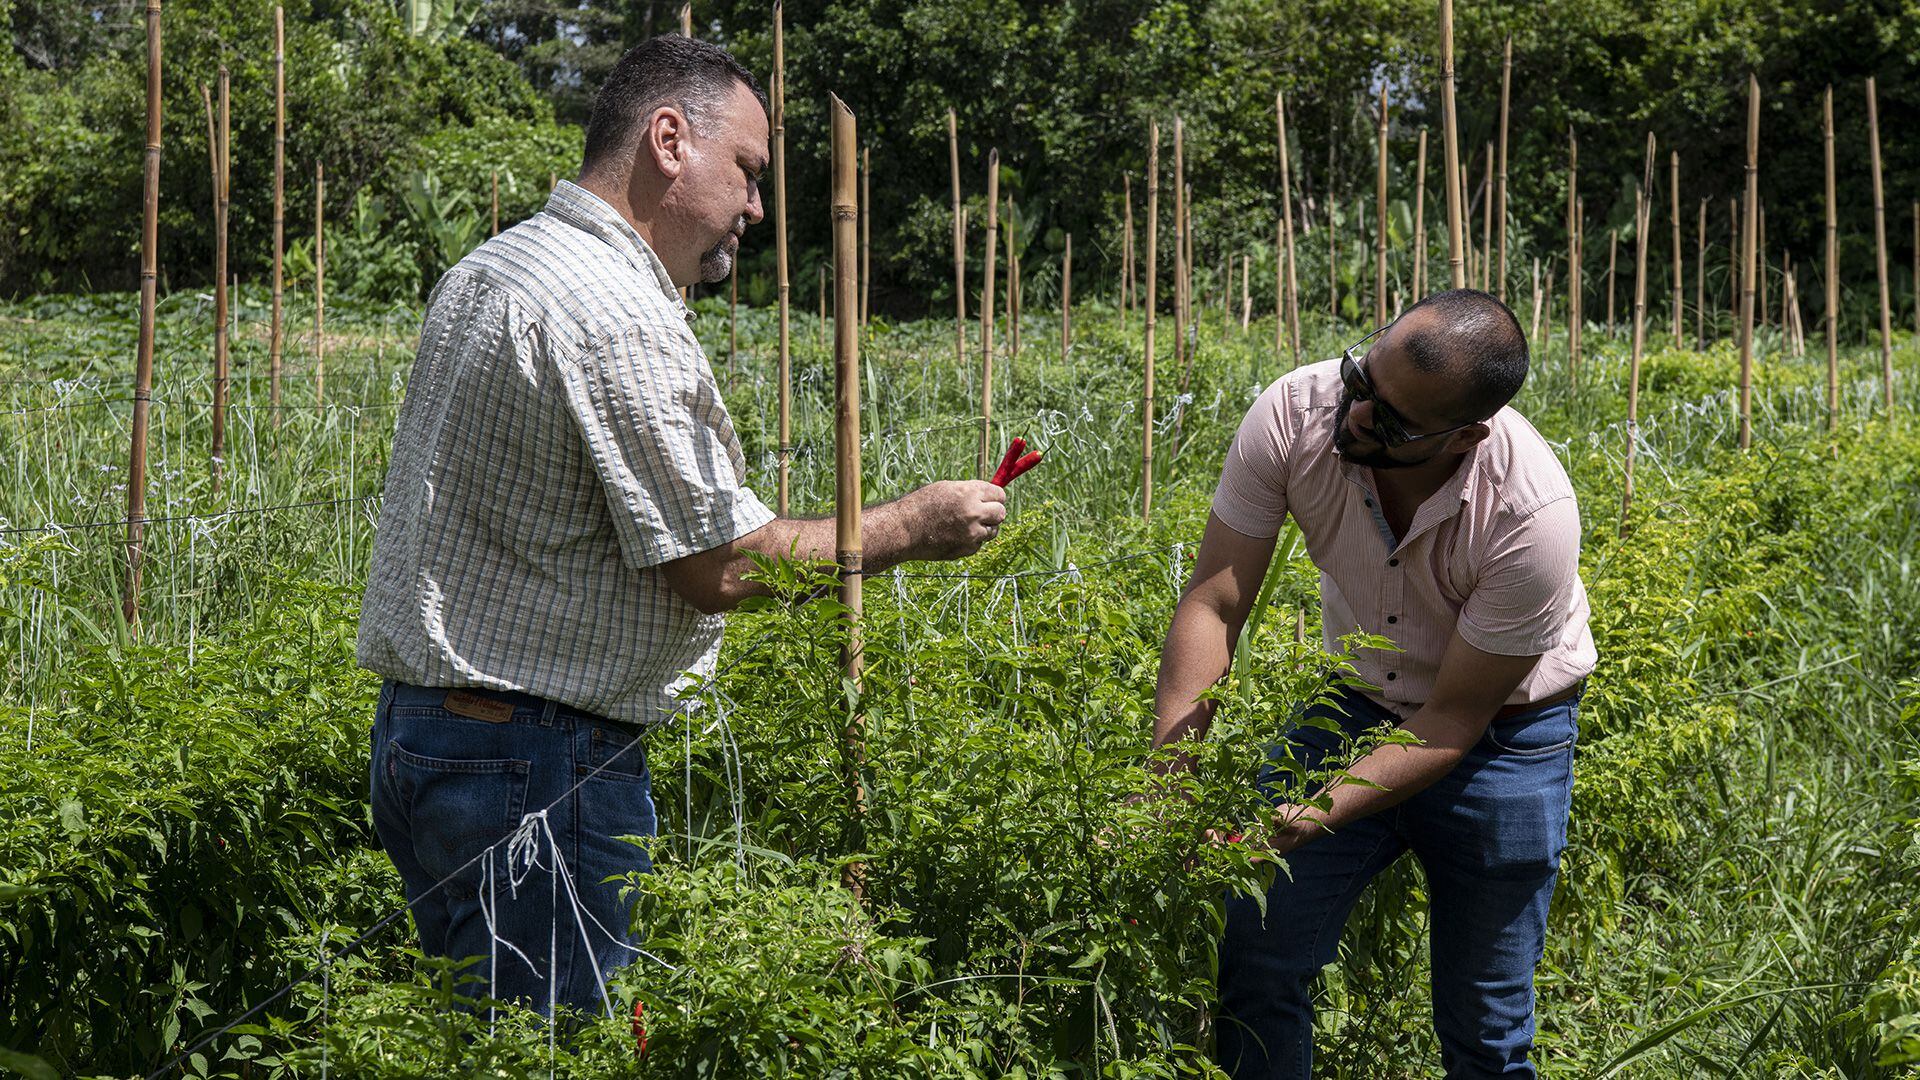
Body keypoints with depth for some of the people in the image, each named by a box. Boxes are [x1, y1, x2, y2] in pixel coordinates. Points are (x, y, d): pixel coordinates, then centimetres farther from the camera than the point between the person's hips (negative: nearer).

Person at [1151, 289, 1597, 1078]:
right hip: (1362, 702, 3)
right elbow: (1214, 601, -20)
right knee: (1254, 952, -4)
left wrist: (1318, 814, -36)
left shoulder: (1531, 515, -33)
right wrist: (1168, 772, -31)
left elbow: (1452, 726, -24)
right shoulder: (1296, 414, -25)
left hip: (1502, 732, -3)